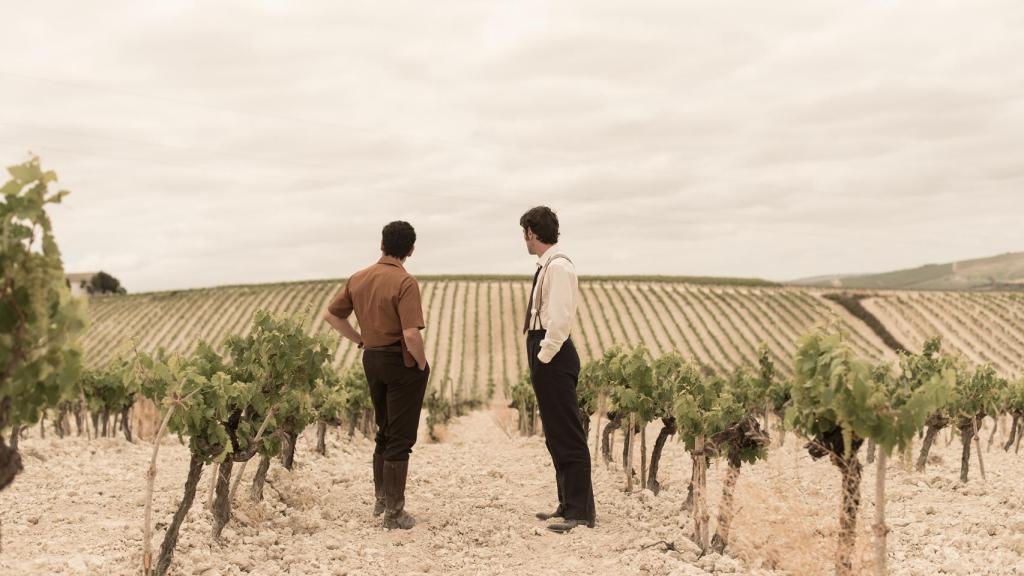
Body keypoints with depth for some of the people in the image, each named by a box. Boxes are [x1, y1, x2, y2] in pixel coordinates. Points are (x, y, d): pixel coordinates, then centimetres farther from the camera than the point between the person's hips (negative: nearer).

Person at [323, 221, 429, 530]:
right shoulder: (405, 283, -19)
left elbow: (331, 314, 12)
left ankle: (380, 499, 32)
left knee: (384, 433, 23)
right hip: (402, 362, -7)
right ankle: (394, 513, 7)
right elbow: (411, 334, -27)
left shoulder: (358, 279, 3)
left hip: (372, 359, 7)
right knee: (400, 439, 2)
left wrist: (361, 340, 14)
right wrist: (422, 363, -10)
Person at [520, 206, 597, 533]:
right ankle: (568, 505, 25)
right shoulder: (546, 266, 15)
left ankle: (580, 512, -1)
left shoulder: (558, 266, -15)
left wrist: (544, 357, -17)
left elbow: (560, 318, -22)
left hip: (553, 358, -11)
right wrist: (539, 359, 15)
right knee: (556, 435, 16)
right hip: (545, 355, 11)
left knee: (567, 435, -6)